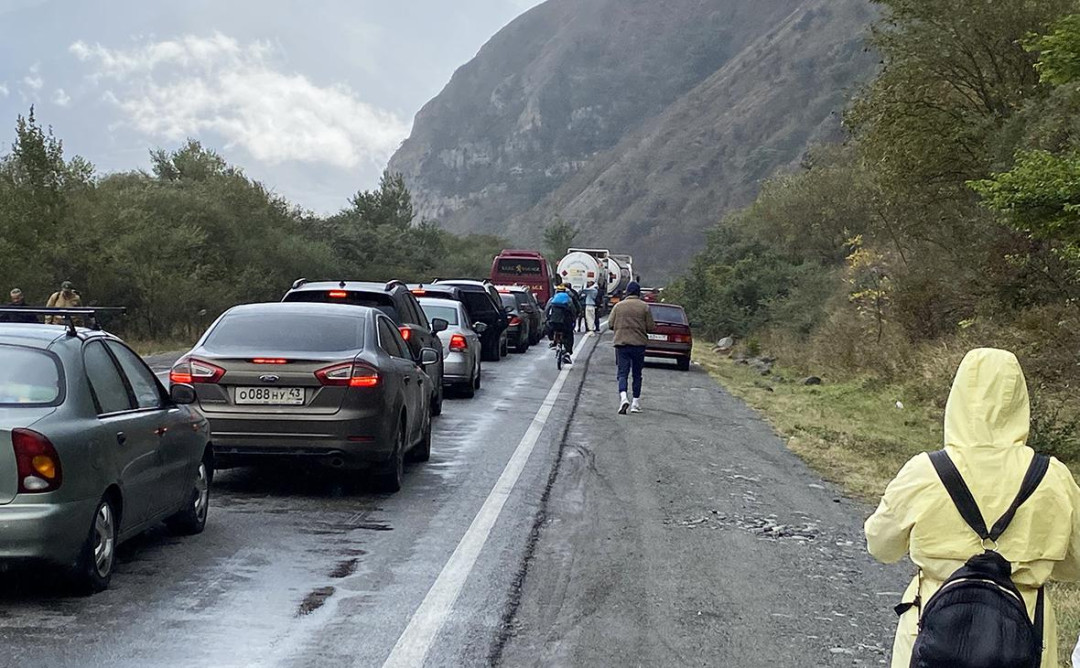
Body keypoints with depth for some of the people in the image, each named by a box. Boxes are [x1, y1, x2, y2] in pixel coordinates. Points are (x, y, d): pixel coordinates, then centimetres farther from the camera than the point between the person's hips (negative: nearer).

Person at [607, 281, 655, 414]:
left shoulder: (618, 306, 0)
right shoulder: (644, 307, -3)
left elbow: (610, 324, 3)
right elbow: (651, 327, -3)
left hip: (621, 343, 0)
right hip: (639, 344, 0)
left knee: (623, 373, -1)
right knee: (637, 374, 12)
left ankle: (623, 397, -25)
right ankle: (636, 403, 14)